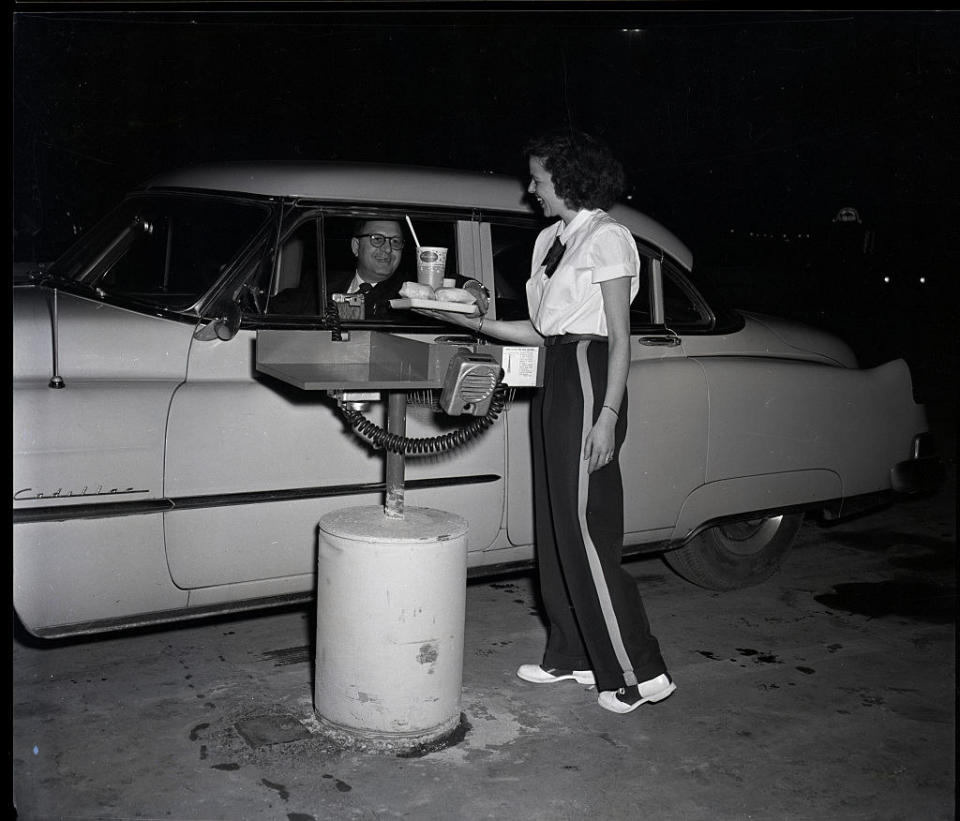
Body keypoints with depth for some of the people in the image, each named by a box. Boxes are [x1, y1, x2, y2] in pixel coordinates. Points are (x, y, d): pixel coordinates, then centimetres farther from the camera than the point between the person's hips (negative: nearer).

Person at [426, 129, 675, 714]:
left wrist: (607, 416, -17)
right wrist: (473, 321, 9)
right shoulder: (551, 240, 17)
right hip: (554, 380, 9)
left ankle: (641, 672, 1)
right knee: (555, 527, 11)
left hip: (590, 380, -9)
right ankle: (573, 656, 24)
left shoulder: (607, 238, -7)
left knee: (587, 530, -8)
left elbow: (620, 336, -11)